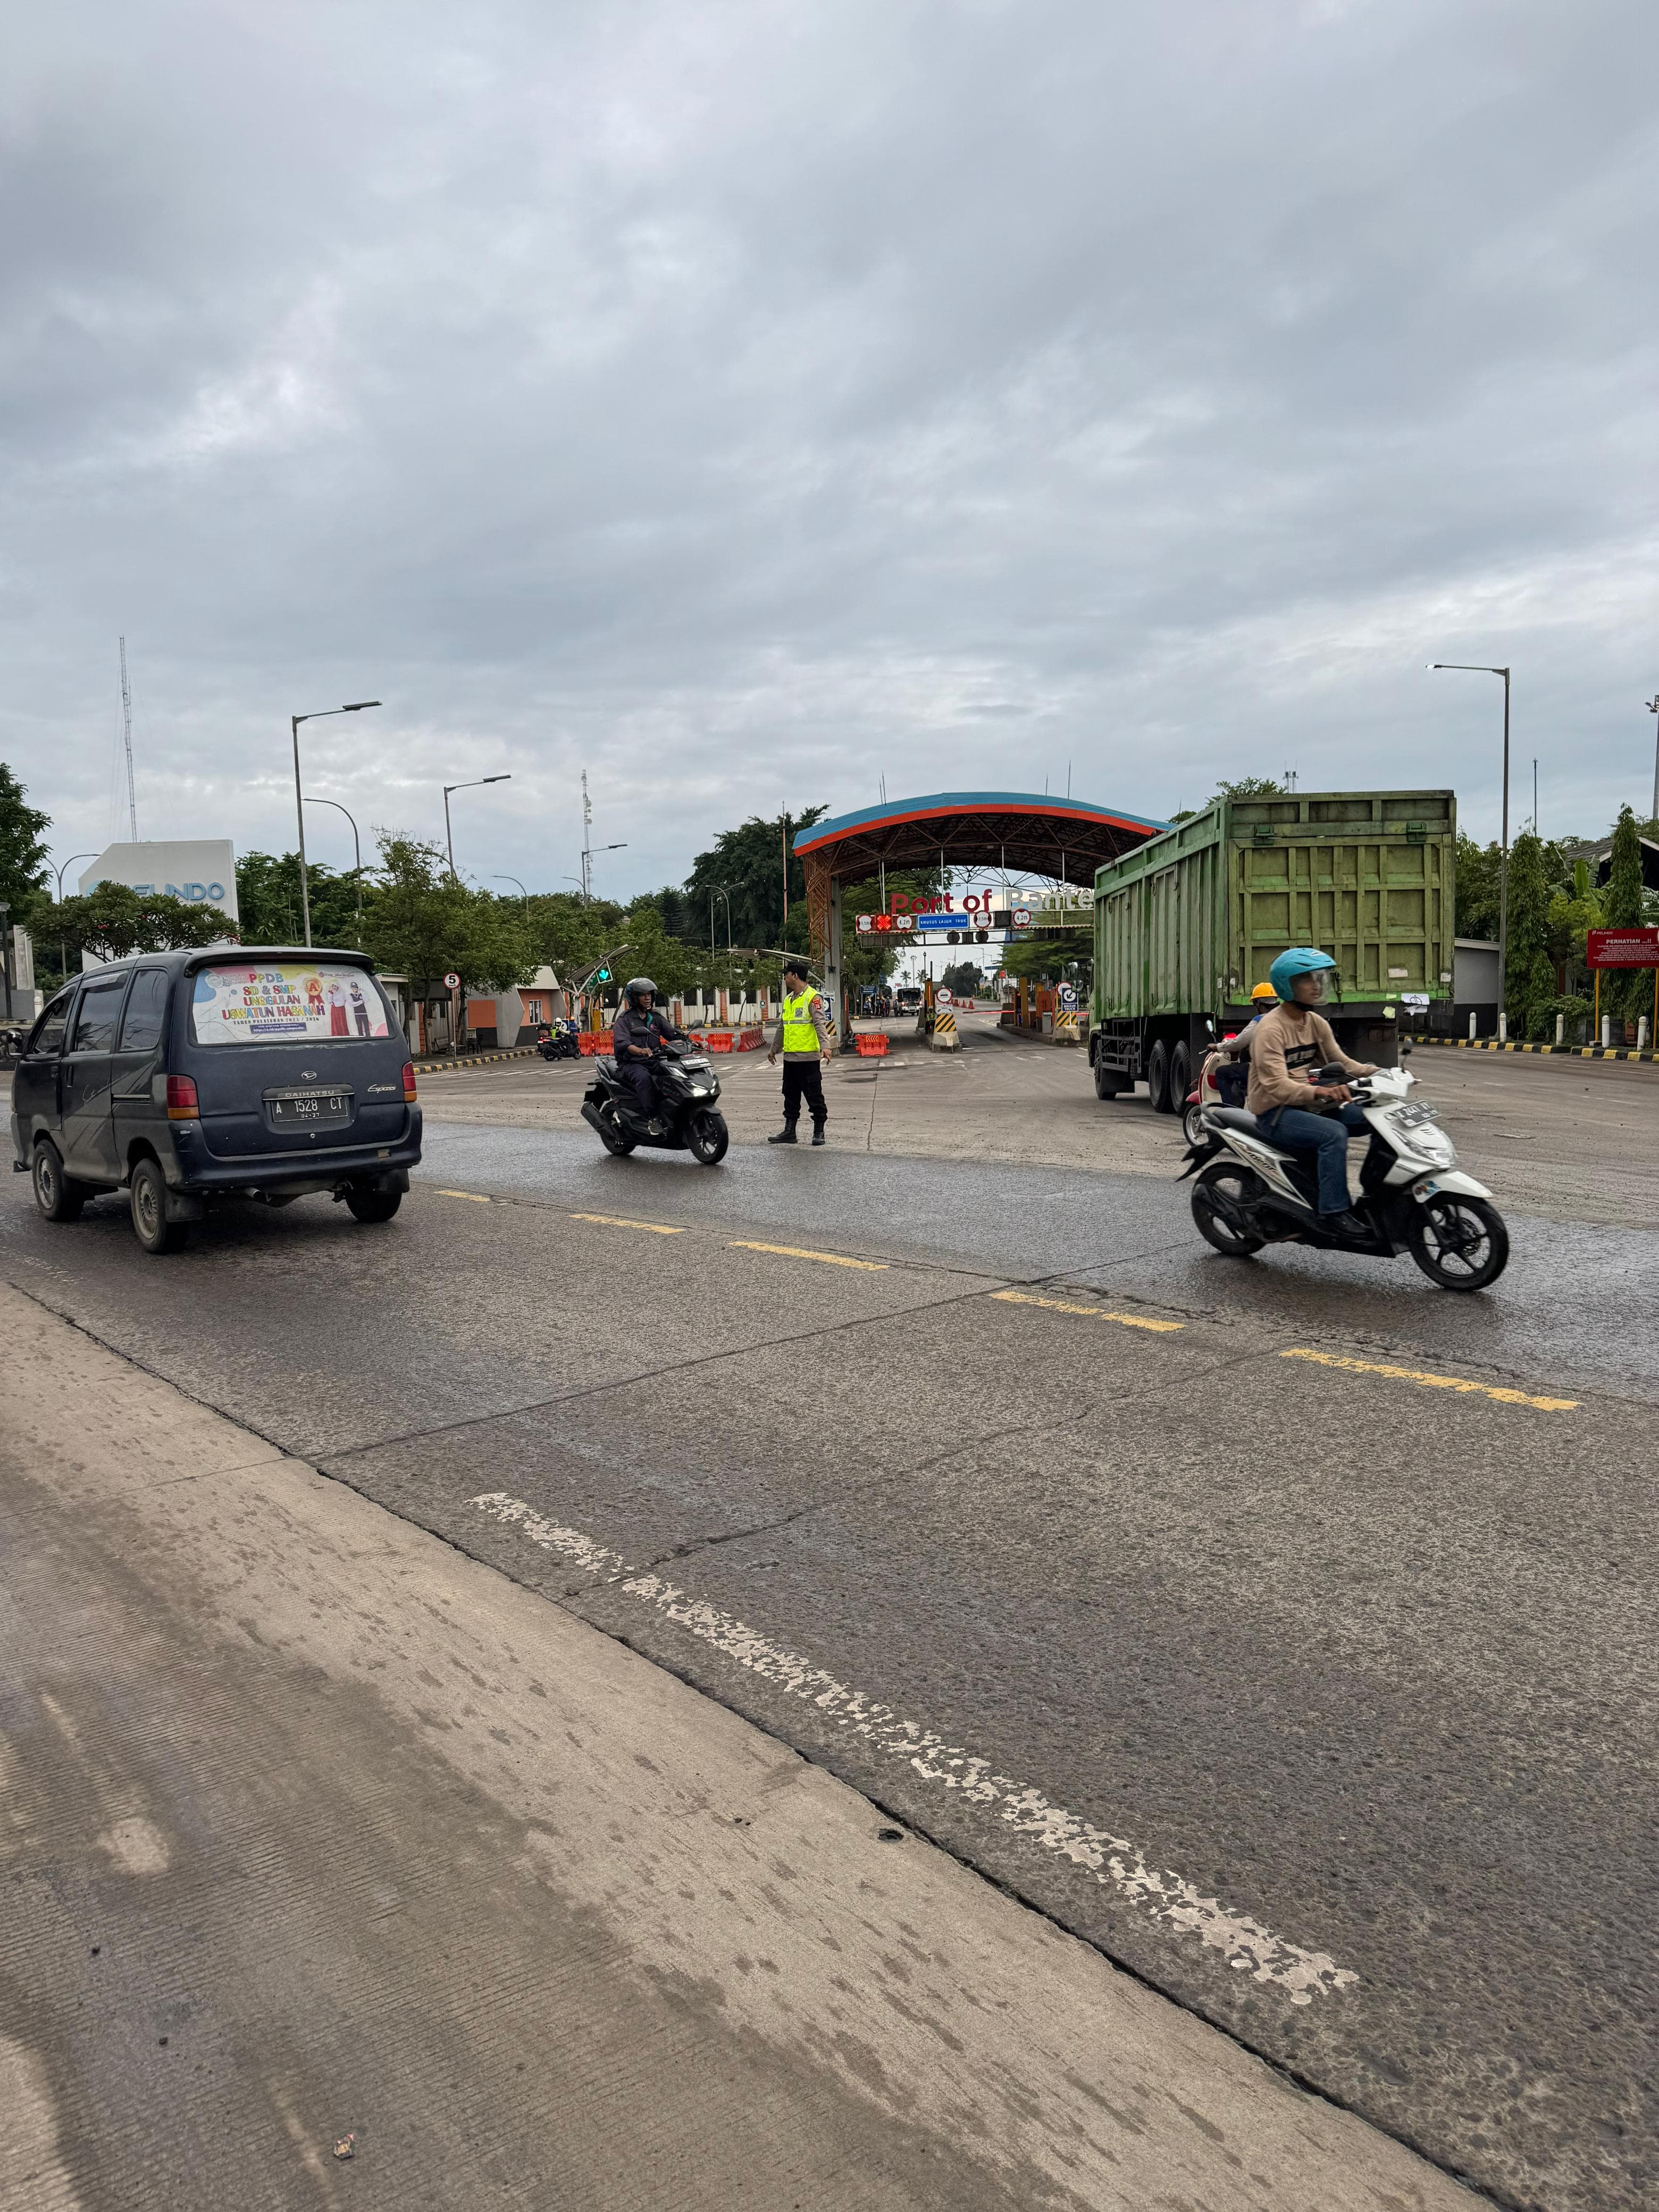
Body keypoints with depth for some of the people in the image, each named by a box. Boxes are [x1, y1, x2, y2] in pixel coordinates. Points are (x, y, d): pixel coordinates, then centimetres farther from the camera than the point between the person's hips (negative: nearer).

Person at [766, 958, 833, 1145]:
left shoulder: (813, 997, -9)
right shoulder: (788, 999, 17)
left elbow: (820, 1023, -20)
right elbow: (781, 1027, 26)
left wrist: (825, 1046, -33)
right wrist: (774, 1050, 30)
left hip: (809, 1058, -8)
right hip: (790, 1057, 8)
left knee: (814, 1096, -1)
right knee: (791, 1096, 13)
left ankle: (819, 1132, 7)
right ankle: (789, 1131, 19)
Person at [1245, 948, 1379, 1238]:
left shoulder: (1316, 1023, 9)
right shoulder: (1271, 1028, -17)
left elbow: (1340, 1061, 12)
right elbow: (1276, 1086, -26)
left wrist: (1377, 1073, -6)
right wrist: (1320, 1091, -43)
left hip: (1309, 1104, 8)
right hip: (1275, 1112, -8)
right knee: (1334, 1133, -32)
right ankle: (1333, 1211, -28)